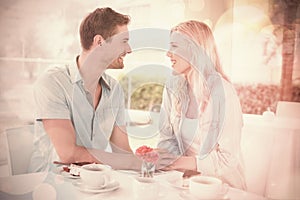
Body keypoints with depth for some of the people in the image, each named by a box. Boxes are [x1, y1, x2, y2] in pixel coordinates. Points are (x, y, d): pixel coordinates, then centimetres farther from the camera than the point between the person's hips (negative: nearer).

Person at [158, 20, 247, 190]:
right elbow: (167, 137, 5)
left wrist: (185, 162, -21)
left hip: (221, 181, -5)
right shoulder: (173, 87, 0)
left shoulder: (222, 91, -17)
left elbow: (227, 157, -17)